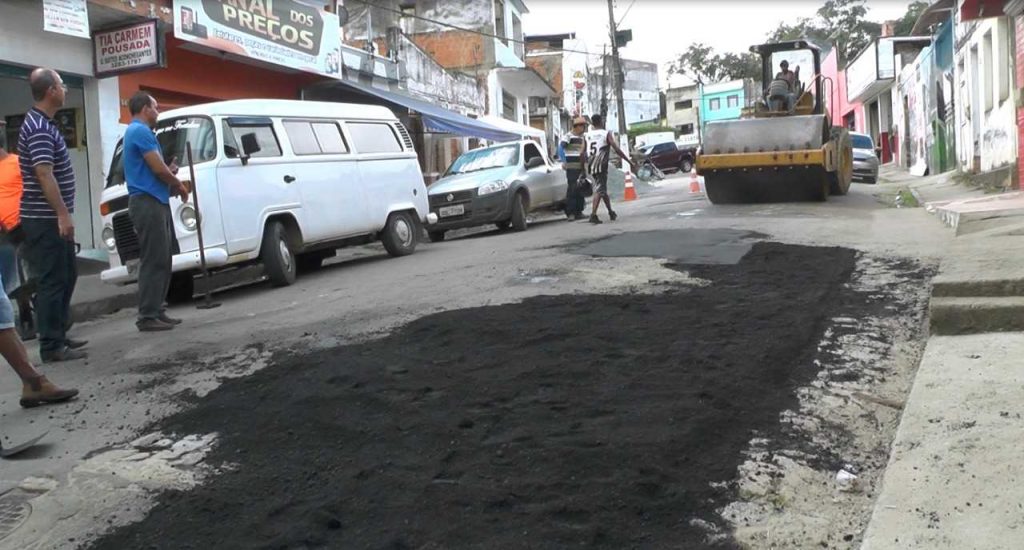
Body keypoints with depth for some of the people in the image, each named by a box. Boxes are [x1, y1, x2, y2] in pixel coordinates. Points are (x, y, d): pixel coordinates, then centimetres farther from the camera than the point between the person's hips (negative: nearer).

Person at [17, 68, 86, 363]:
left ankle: (59, 335, 25)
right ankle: (51, 346, 0)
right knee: (52, 281, -6)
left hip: (52, 218, 10)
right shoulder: (39, 128, -17)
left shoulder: (44, 123, 15)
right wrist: (63, 214, -26)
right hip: (45, 220, -10)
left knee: (67, 277, 16)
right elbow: (44, 175, -24)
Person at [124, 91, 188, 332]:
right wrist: (180, 186, 1)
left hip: (154, 202, 10)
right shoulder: (141, 131, -10)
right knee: (153, 260, -10)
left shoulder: (138, 131, 22)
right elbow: (158, 168, -15)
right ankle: (148, 316, -9)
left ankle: (156, 311, 14)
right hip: (148, 202, -10)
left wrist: (169, 171, 7)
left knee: (162, 259, 11)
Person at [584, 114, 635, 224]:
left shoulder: (587, 135, 10)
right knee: (599, 190, -8)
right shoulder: (607, 134, -2)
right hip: (601, 166, -5)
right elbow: (617, 150, -9)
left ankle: (611, 212, 32)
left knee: (602, 189, 19)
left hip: (591, 166, 5)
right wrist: (630, 162, -5)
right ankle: (593, 215, -23)